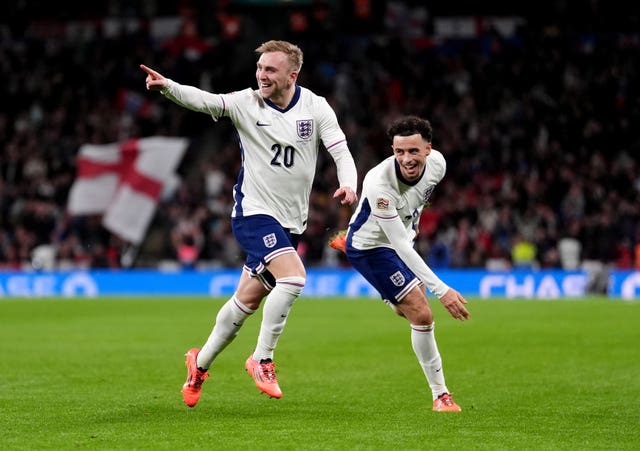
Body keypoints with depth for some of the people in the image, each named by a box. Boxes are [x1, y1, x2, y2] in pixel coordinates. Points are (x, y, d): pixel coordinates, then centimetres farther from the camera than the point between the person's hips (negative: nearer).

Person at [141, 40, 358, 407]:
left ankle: (201, 362, 28)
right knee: (293, 277, -26)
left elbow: (341, 151, -6)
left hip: (291, 222, 4)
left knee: (248, 300, 9)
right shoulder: (247, 103, -8)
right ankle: (262, 359, -12)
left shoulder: (315, 107, -2)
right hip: (254, 211, -4)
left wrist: (349, 185, -27)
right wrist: (167, 86, -41)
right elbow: (204, 101, -22)